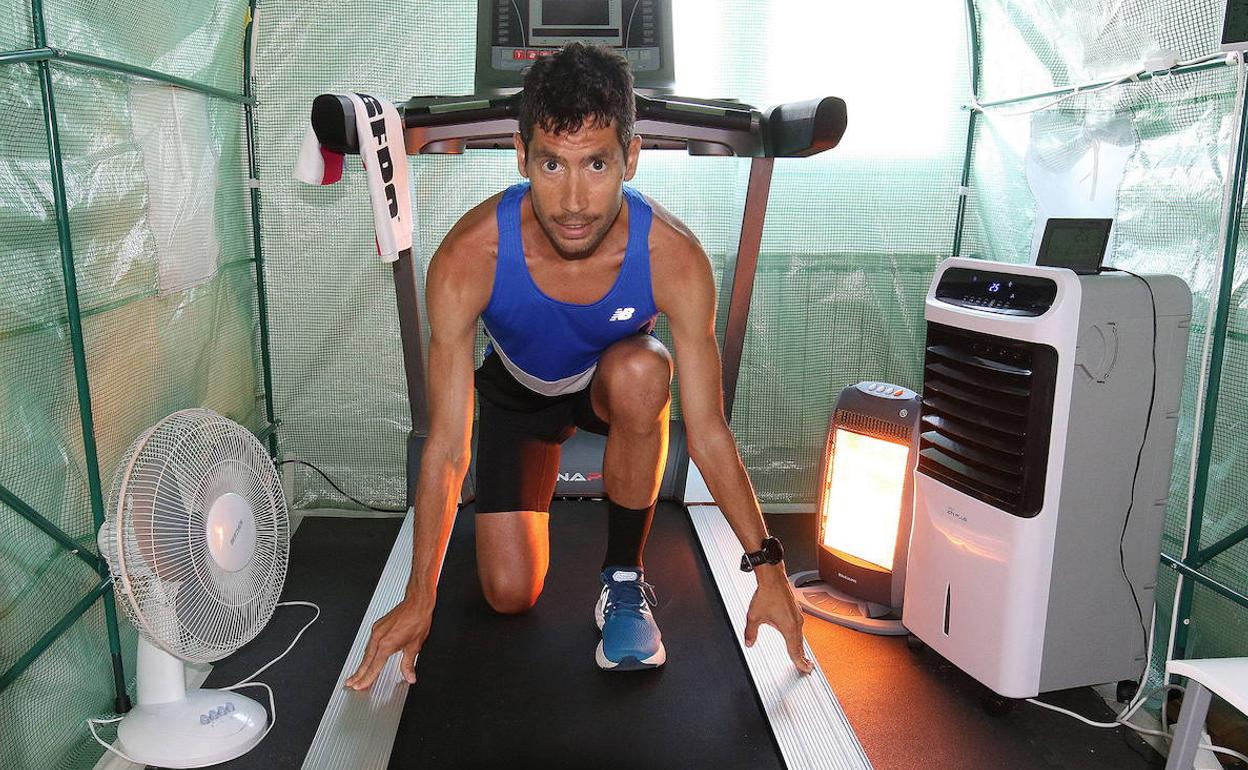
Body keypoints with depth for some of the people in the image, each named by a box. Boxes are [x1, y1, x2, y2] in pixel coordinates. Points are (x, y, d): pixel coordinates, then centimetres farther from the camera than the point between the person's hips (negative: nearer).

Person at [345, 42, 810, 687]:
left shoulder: (674, 258, -34)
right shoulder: (467, 258, -35)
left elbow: (708, 433, -25)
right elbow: (447, 445, -28)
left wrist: (768, 568, -23)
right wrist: (419, 598, -24)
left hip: (614, 384, 0)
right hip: (515, 392, 1)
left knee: (640, 371, -38)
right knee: (510, 594, -4)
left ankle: (624, 578, -16)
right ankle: (543, 468, 30)